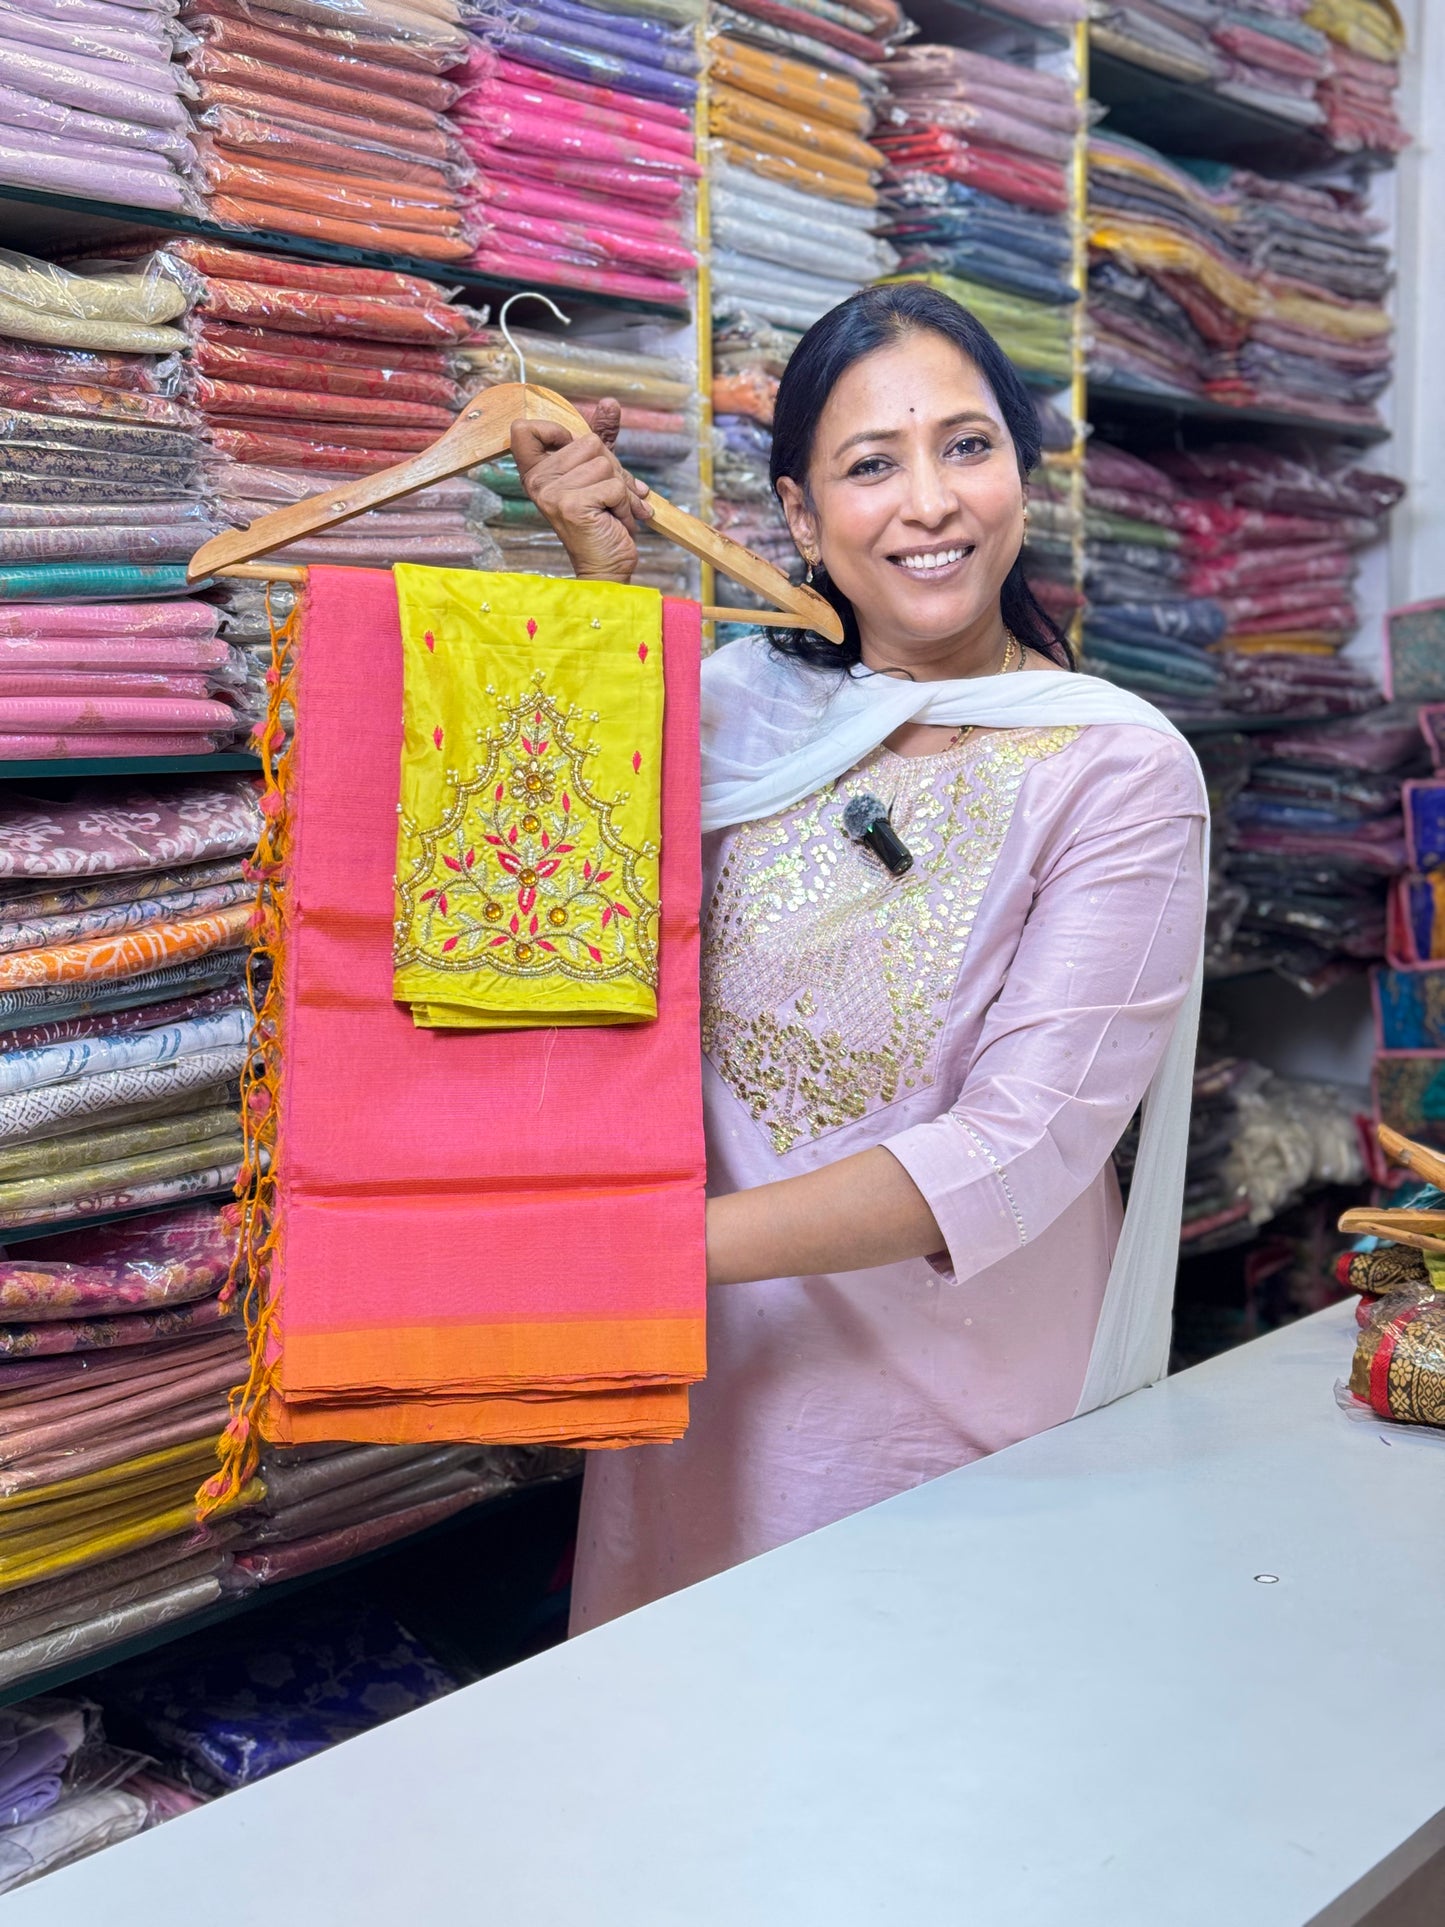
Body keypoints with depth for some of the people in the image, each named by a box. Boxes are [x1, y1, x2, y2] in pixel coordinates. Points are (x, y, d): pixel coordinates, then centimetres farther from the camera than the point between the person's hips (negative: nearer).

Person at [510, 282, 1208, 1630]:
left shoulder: (1122, 771, -12)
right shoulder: (737, 700, -1)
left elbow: (1022, 1146, -19)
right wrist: (603, 583, -1)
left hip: (957, 1417, -3)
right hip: (706, 1369, 4)